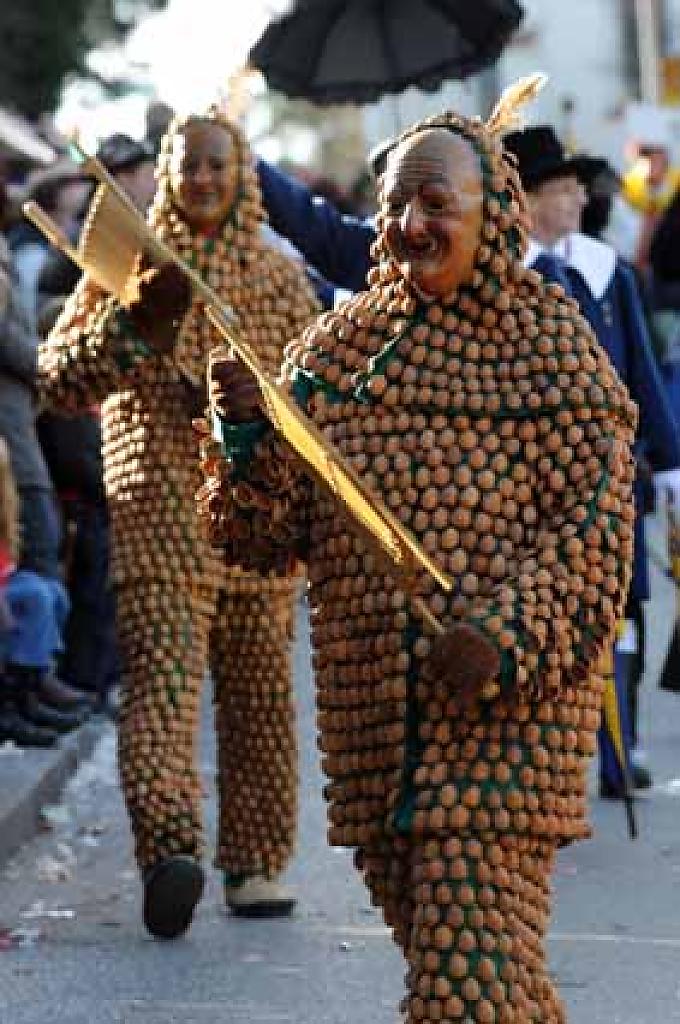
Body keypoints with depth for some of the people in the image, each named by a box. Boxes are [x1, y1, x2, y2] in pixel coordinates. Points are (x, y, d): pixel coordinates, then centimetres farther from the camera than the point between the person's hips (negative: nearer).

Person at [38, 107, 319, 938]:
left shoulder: (281, 278, 13)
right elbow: (58, 377, -1)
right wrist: (131, 323, -16)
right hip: (157, 514, -2)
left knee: (261, 691, 4)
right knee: (161, 680, -17)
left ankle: (255, 862, 12)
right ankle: (169, 848, -28)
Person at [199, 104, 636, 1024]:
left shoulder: (550, 340, -1)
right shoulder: (336, 346, 11)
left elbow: (595, 529, -7)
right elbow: (266, 536, 8)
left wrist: (506, 641, -21)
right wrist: (245, 437, -11)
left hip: (509, 702, -5)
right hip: (370, 707, 5)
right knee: (436, 943, 15)